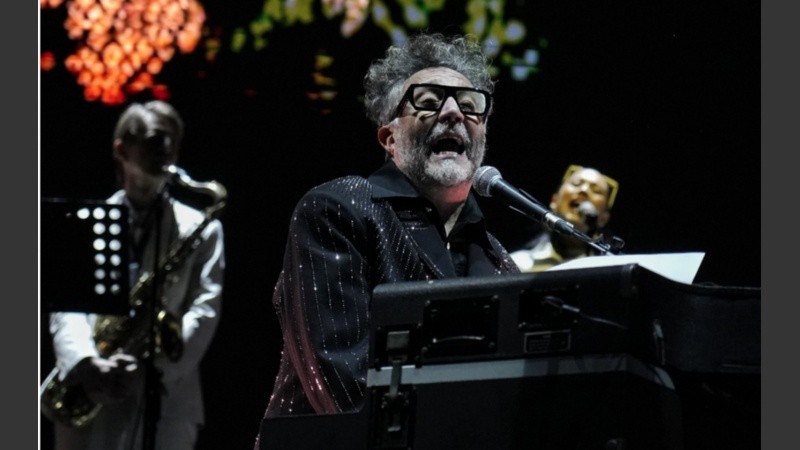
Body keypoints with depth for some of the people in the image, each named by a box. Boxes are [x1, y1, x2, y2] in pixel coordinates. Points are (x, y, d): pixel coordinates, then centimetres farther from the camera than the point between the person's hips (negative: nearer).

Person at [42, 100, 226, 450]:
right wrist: (87, 362, -20)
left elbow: (206, 309, 1)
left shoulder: (200, 228, 12)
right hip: (88, 397, 1)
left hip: (165, 400, -1)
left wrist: (161, 362, -17)